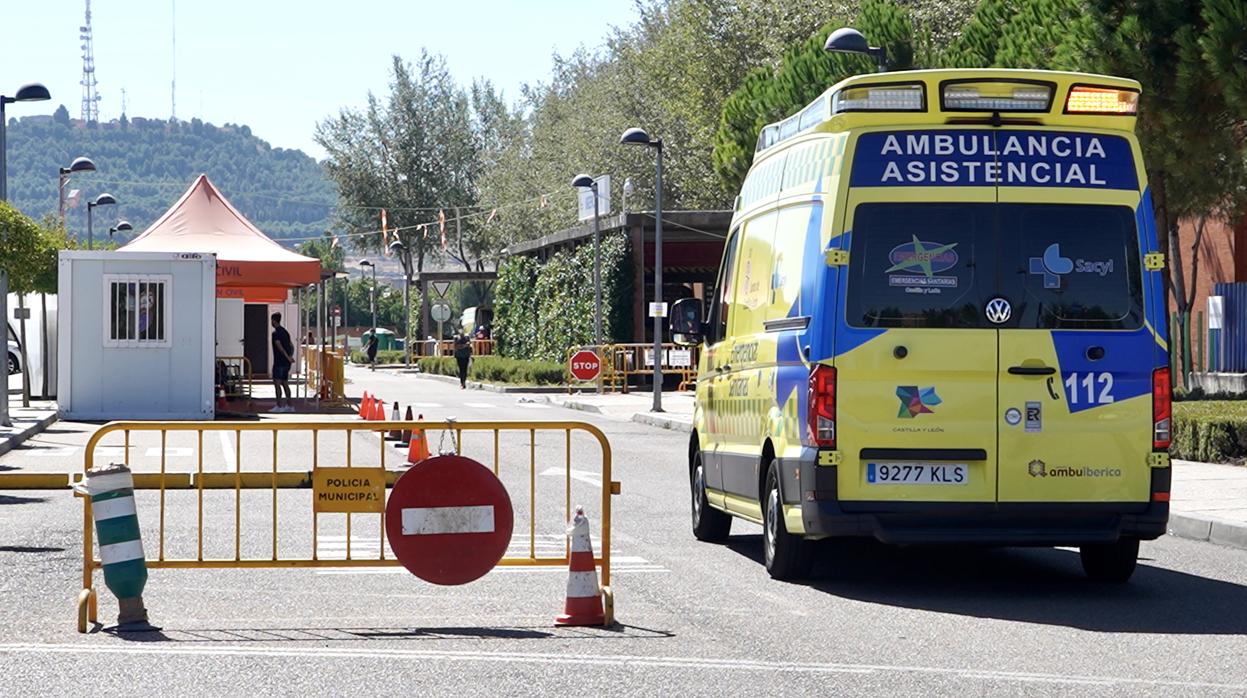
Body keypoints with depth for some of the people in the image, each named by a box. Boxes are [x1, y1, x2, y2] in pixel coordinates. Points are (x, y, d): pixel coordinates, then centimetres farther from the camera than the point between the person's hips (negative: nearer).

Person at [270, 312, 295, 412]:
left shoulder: (276, 333, -13)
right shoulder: (285, 332, 16)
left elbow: (279, 346, -23)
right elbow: (291, 346, 17)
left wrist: (287, 357, -25)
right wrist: (290, 356, 10)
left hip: (279, 362, -9)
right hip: (286, 363, 9)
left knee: (277, 383, -7)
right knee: (285, 383, 14)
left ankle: (279, 406, -10)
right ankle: (289, 405, 14)